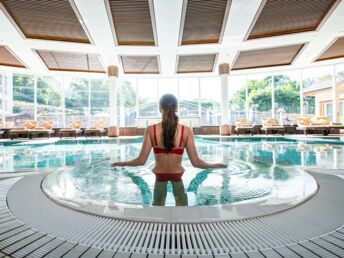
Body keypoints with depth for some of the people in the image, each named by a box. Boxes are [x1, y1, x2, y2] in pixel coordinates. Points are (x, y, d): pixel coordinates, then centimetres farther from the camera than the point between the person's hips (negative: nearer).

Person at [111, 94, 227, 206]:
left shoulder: (151, 130, -13)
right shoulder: (186, 131, -13)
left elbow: (141, 160, -13)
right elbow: (195, 162, -12)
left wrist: (123, 163, 6)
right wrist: (215, 165, 5)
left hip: (159, 176, 1)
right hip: (177, 175, 0)